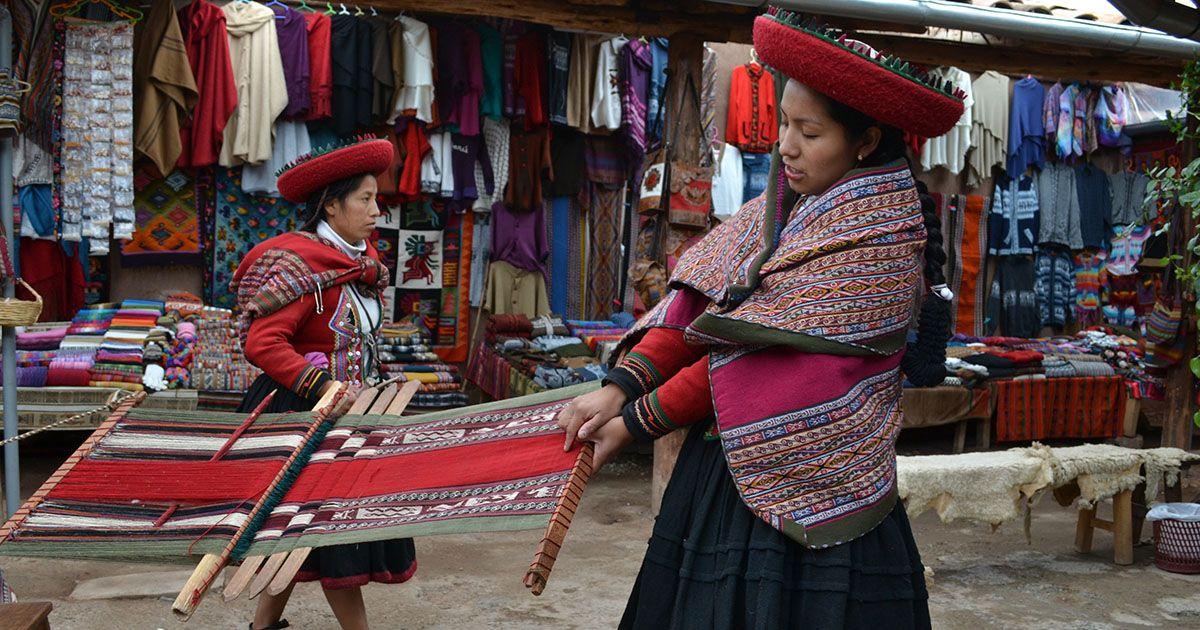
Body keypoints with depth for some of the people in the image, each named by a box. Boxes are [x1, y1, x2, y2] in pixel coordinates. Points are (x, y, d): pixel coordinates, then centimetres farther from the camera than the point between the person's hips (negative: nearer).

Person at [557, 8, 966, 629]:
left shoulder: (876, 241, -16)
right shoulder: (782, 206, 6)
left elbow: (759, 350, -19)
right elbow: (698, 299, 0)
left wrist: (638, 422, -15)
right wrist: (619, 386, -13)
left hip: (803, 496, -7)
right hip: (721, 469, 7)